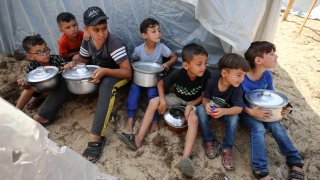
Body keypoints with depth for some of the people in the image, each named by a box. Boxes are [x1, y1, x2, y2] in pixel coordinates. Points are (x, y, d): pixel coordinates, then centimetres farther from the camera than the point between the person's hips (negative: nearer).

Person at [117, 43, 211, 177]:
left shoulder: (206, 75, -25)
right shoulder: (178, 74, -26)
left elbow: (203, 95, -10)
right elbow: (160, 83, -9)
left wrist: (190, 105, -23)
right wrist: (163, 100, -20)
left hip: (193, 102, -1)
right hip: (176, 98, 2)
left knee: (193, 119, -33)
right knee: (153, 102, -16)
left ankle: (186, 158, -38)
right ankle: (138, 139, -14)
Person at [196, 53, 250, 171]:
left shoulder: (236, 88, -23)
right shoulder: (212, 81, -23)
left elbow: (239, 108, -27)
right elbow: (205, 98, -13)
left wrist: (223, 111, -46)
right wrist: (206, 104, -39)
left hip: (227, 112, 0)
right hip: (211, 110, 1)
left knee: (234, 117, -32)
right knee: (200, 109, -30)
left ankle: (226, 149, -14)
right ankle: (209, 141, -16)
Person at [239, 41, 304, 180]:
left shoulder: (267, 75, -5)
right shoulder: (242, 77, -24)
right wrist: (250, 111, -32)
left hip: (263, 111, 5)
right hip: (245, 112, -5)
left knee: (277, 126, -16)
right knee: (259, 128, -28)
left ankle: (295, 163, -2)